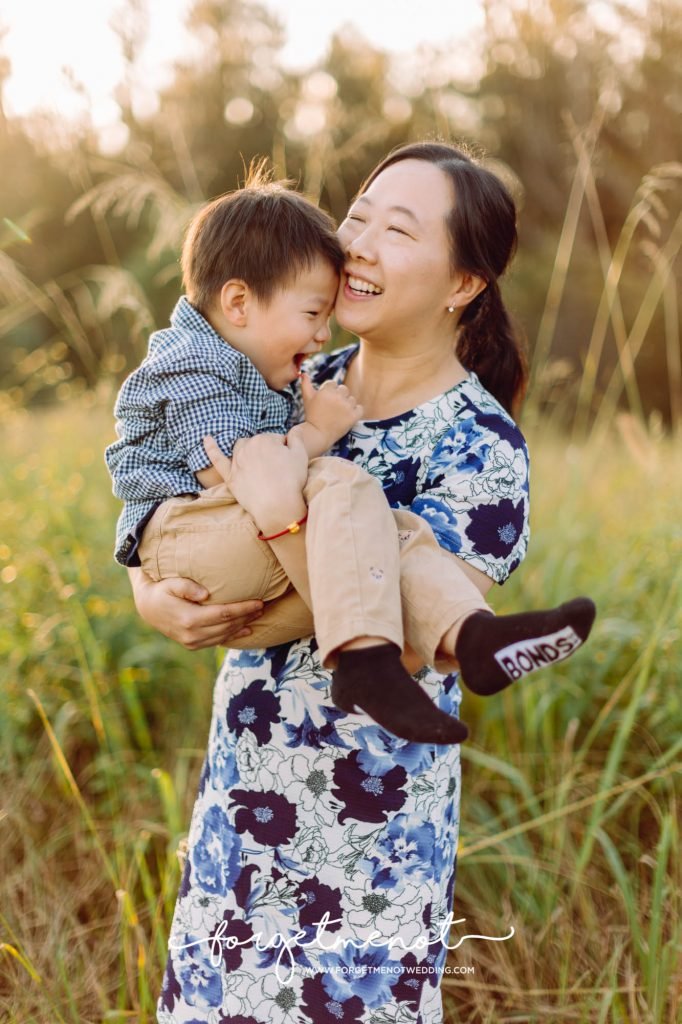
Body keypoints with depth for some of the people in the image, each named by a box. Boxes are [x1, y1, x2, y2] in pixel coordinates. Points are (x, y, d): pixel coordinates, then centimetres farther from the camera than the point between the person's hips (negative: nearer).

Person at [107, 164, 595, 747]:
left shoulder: (257, 375, 25)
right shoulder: (193, 368, -9)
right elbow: (229, 476, -21)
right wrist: (317, 432, -13)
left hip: (261, 587, 9)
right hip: (186, 541, -9)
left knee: (397, 532, -9)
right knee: (343, 488, -29)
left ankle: (472, 635, -35)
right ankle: (365, 662, -41)